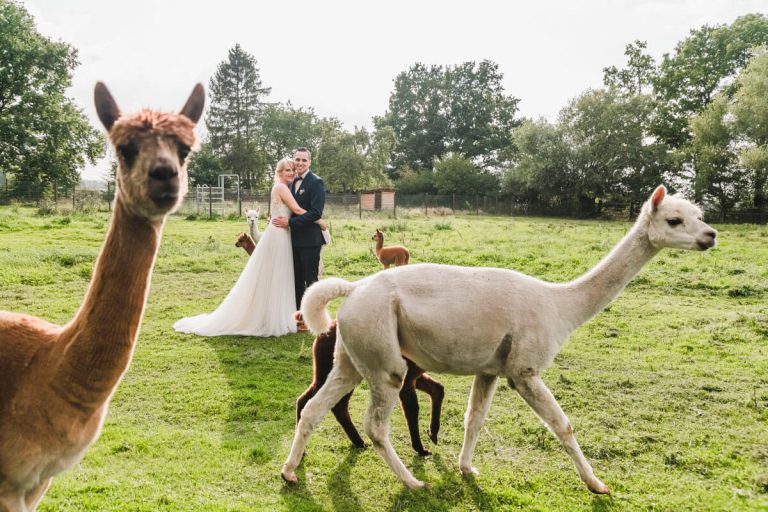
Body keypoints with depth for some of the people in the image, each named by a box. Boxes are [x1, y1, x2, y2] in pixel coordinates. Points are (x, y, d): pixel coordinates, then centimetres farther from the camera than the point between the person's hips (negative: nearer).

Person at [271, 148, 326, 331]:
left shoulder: (316, 182, -10)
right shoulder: (292, 183, 14)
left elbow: (316, 212, -19)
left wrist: (289, 222, -18)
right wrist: (280, 219, 0)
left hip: (310, 240, -8)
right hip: (295, 239, 8)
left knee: (311, 280, 1)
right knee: (297, 280, 14)